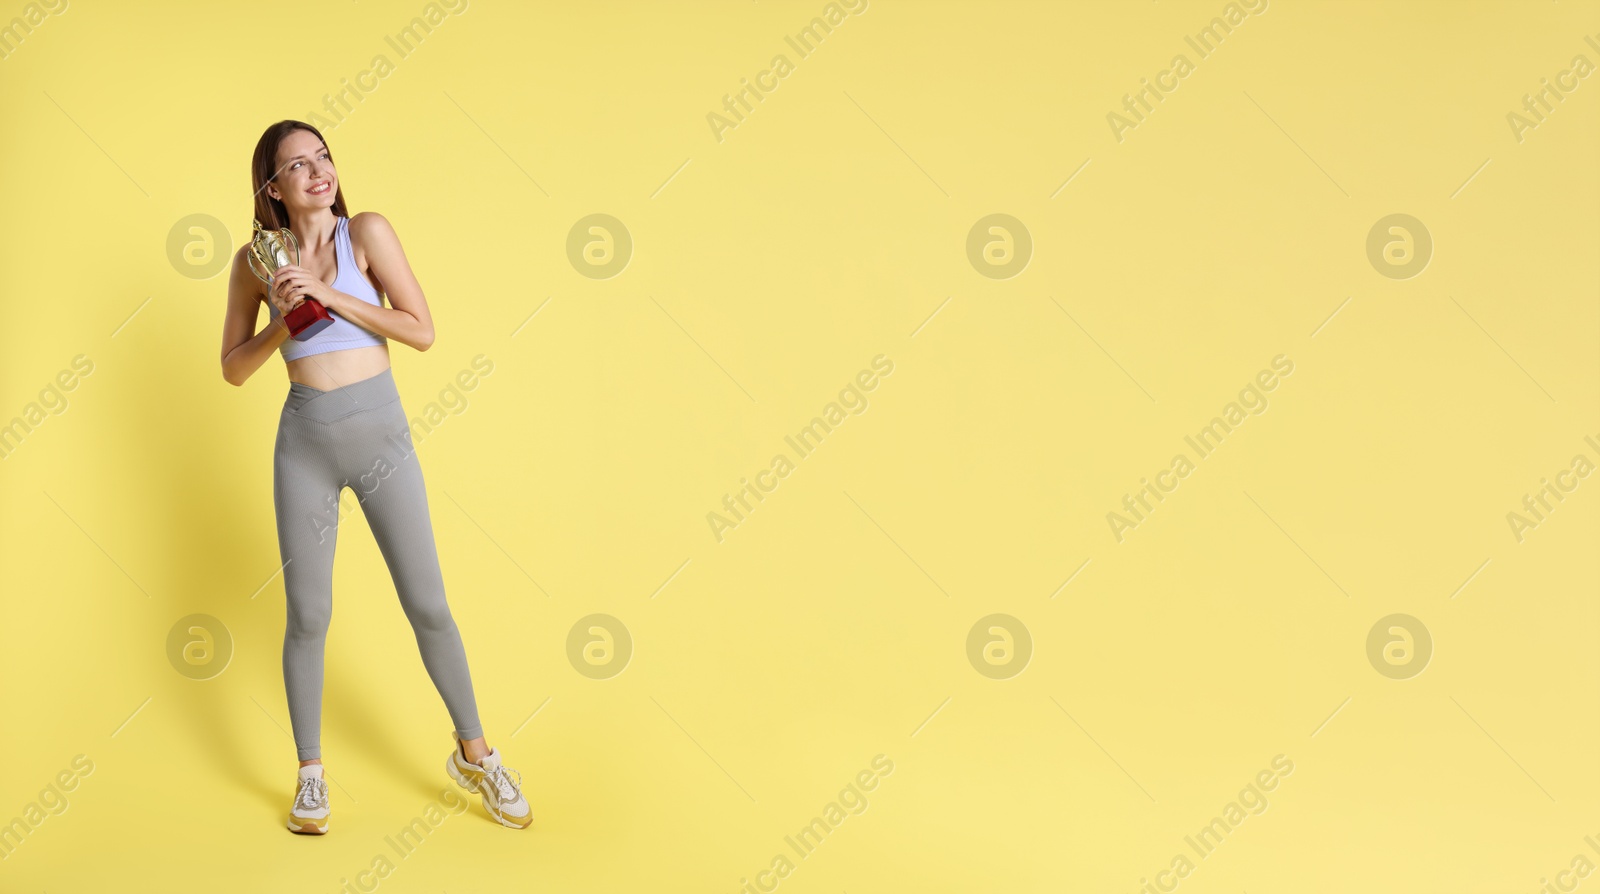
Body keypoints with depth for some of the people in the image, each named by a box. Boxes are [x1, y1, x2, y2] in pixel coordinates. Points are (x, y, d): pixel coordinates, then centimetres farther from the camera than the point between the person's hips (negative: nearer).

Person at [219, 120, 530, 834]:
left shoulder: (366, 232, -3)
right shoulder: (257, 261, 3)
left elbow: (422, 331, -9)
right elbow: (233, 369, 5)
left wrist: (332, 294, -16)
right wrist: (285, 322, -12)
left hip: (381, 433, -1)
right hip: (305, 443, 1)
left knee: (428, 606, 3)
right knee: (308, 617, 5)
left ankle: (474, 753, 20)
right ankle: (310, 774, 21)